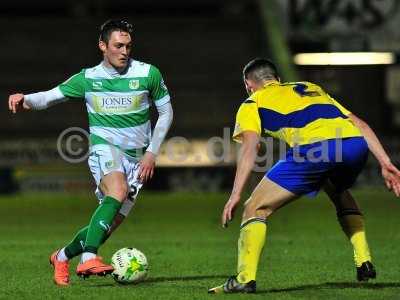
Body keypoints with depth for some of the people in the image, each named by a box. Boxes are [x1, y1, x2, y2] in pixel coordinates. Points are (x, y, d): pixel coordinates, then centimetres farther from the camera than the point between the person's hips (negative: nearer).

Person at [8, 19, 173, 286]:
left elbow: (166, 113, 8)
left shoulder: (148, 74, -1)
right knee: (118, 190, -34)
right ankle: (89, 258, -42)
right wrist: (25, 100, -20)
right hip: (105, 148, -2)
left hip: (136, 157, 2)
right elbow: (50, 96, 2)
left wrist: (151, 153, 0)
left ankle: (62, 257, 22)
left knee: (111, 223, -3)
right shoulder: (88, 78, 2)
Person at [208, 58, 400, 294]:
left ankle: (246, 277, -8)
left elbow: (250, 146, 6)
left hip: (314, 147, -5)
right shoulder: (313, 89, 40)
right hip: (356, 142, 5)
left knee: (256, 209, 7)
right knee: (340, 193, 37)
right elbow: (360, 124, 30)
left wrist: (236, 195, -1)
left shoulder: (253, 103, 25)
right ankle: (365, 263, 27)